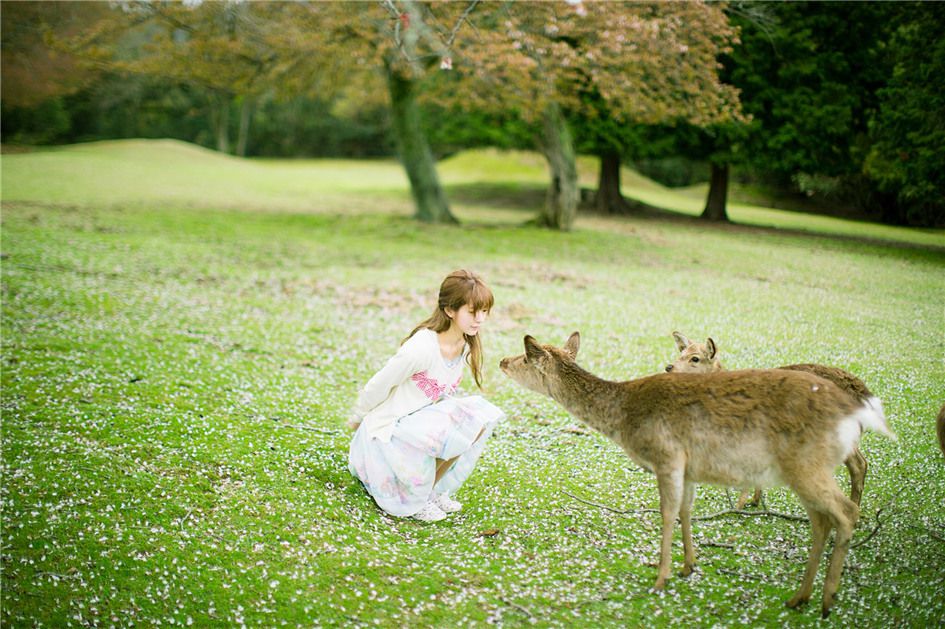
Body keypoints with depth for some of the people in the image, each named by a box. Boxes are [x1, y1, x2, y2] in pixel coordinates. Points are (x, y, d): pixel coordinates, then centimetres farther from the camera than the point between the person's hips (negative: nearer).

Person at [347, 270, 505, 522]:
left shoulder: (466, 346, -2)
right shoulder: (422, 348, -27)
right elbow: (377, 386, -15)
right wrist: (356, 420, -1)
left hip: (421, 420, 8)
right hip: (387, 432, -8)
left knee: (480, 415, -11)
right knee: (461, 427, -28)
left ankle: (435, 490, 2)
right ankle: (415, 499, -6)